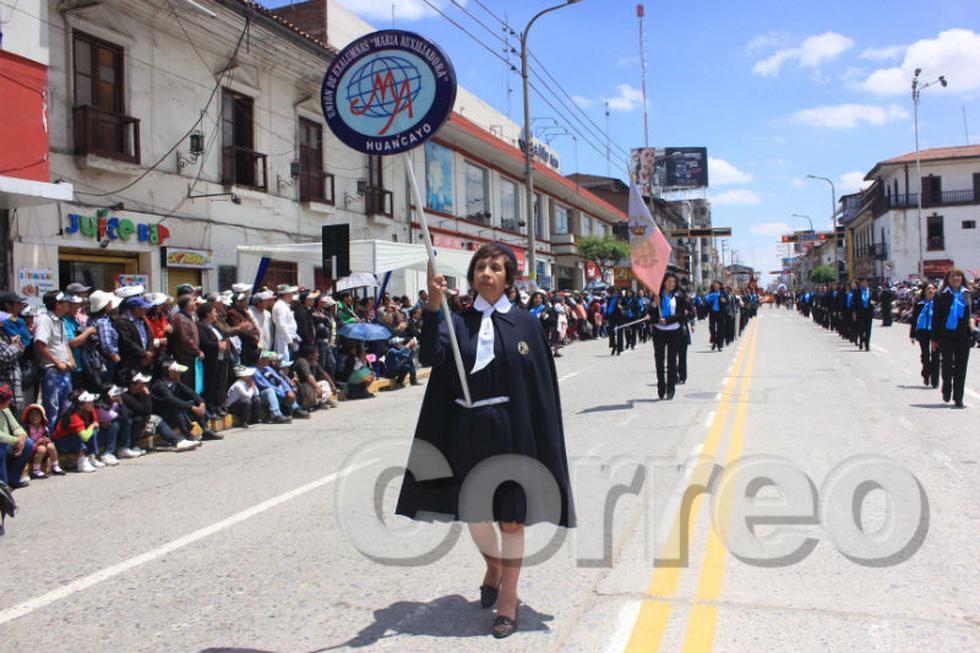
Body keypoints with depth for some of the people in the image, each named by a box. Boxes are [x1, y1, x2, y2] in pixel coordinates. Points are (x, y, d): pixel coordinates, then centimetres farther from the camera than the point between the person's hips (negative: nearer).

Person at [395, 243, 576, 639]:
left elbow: (544, 384, -3)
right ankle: (493, 566, 45)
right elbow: (431, 357, -18)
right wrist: (433, 306, -31)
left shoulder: (525, 324, -2)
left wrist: (543, 440, -7)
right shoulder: (458, 322, 1)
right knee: (472, 512, 16)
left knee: (511, 516, 6)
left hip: (510, 429, -2)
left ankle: (508, 597, 23)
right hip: (468, 430, 2)